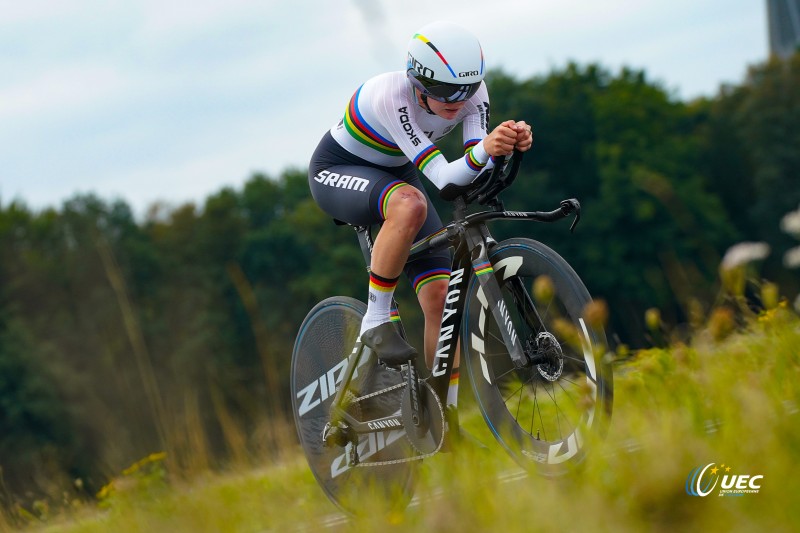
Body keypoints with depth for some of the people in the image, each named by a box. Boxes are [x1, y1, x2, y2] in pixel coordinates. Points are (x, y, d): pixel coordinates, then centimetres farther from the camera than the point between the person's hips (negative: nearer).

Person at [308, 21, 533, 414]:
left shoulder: (472, 92, -20)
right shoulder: (391, 96, -36)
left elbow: (473, 171, -28)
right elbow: (443, 177, -42)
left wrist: (512, 144, -49)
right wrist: (484, 149, -61)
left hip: (395, 176, 6)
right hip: (336, 172, -6)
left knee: (440, 294, -11)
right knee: (410, 204, -41)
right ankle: (376, 320, -25)